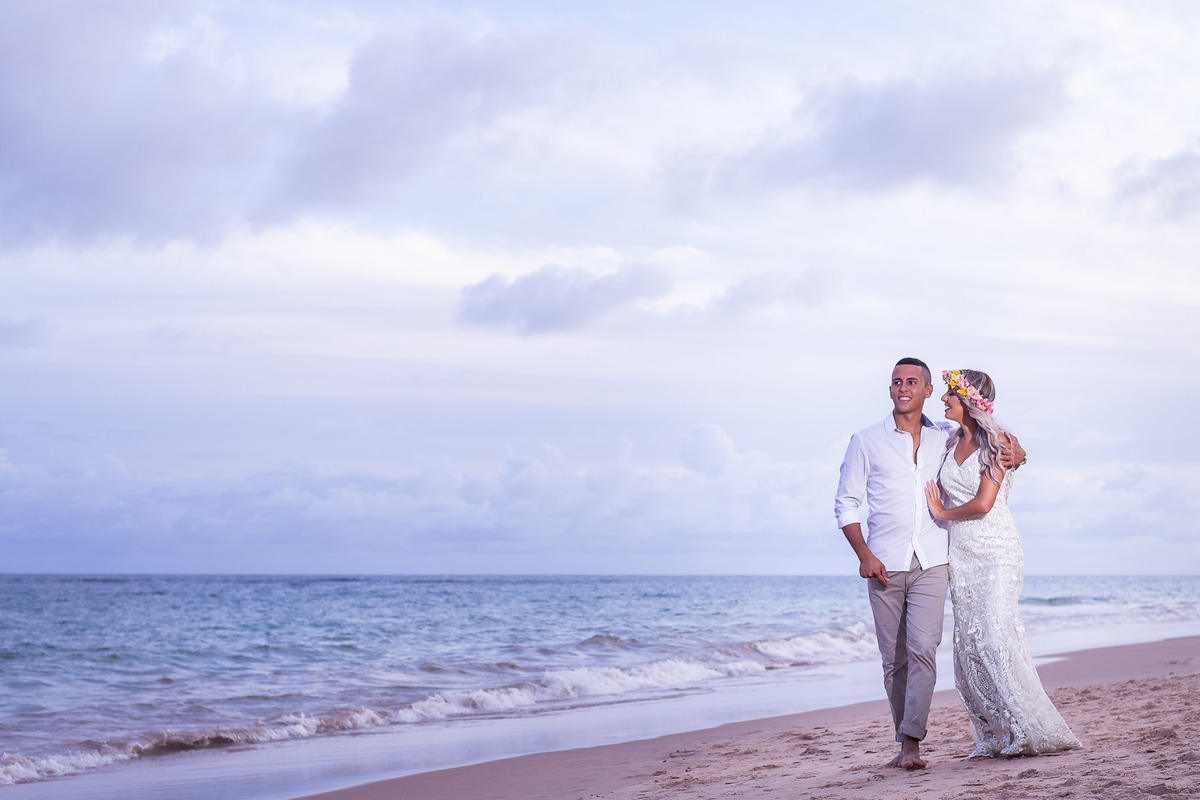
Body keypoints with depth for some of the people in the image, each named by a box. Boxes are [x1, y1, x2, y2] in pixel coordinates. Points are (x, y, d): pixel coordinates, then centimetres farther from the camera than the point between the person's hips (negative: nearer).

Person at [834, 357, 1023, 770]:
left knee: (923, 650, -14)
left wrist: (1013, 450, 3)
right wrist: (864, 554, -9)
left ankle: (912, 743, -15)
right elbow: (846, 504, 4)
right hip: (884, 566, 0)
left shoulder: (946, 438, 10)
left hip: (930, 564, 0)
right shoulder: (866, 442, 4)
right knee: (895, 659, 5)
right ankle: (903, 741, 17)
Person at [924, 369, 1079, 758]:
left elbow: (983, 503, -16)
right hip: (961, 554, 6)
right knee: (969, 645, 1)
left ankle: (1034, 731, -7)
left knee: (996, 638, -16)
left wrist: (943, 513, -3)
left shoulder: (995, 442, -8)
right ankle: (995, 738, 8)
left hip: (996, 553, -6)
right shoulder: (952, 443, 11)